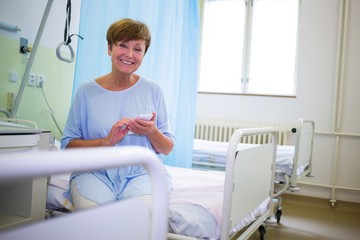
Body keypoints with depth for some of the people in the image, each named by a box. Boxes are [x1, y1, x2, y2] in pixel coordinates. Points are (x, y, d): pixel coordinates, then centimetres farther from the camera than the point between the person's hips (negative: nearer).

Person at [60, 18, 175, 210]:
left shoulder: (153, 91, 7)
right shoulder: (86, 92, 6)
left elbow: (167, 149, 10)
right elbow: (67, 144, 3)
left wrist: (152, 132, -12)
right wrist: (107, 141, -13)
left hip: (141, 173, 1)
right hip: (95, 173, 0)